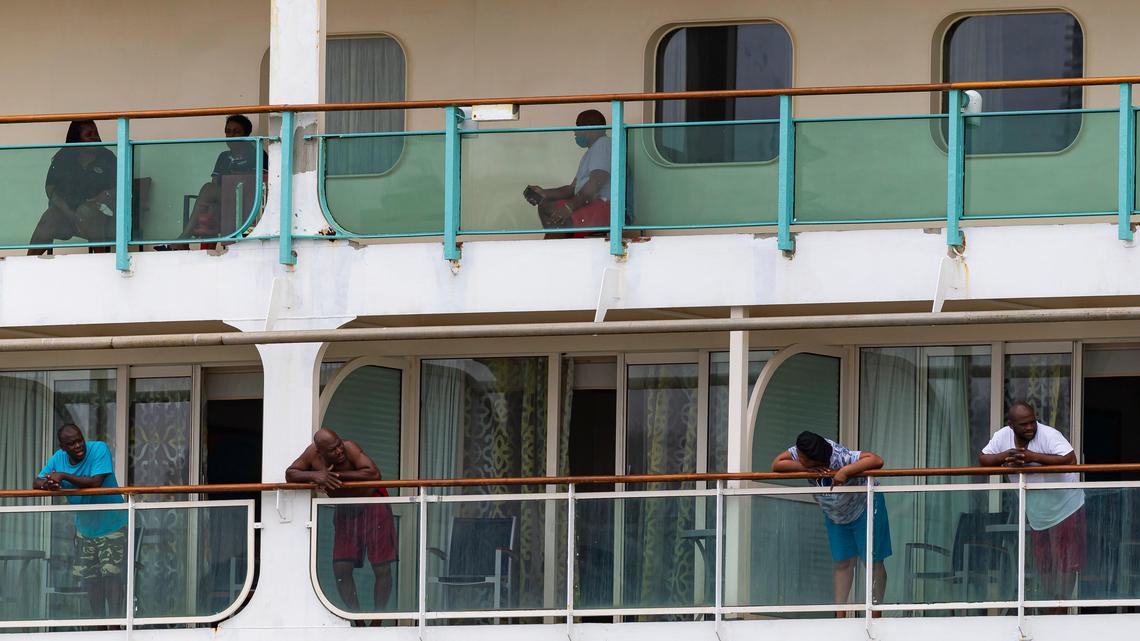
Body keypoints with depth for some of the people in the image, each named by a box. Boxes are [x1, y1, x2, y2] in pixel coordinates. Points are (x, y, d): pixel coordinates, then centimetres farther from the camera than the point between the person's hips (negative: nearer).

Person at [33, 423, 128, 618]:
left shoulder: (99, 449, -20)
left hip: (111, 525, -6)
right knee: (89, 578, 9)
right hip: (84, 527, 6)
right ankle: (98, 619, 20)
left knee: (110, 573, -15)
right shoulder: (59, 458, -5)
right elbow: (36, 483, -5)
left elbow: (95, 482, -31)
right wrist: (47, 484, -29)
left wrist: (63, 476, -31)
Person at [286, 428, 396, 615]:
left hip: (372, 507, -5)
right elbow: (290, 475, -8)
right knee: (341, 570, -3)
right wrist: (314, 475, -28)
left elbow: (373, 474, -37)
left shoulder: (350, 448, -27)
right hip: (345, 512, 5)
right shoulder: (312, 454, -14)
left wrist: (337, 475, -35)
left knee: (382, 569, -6)